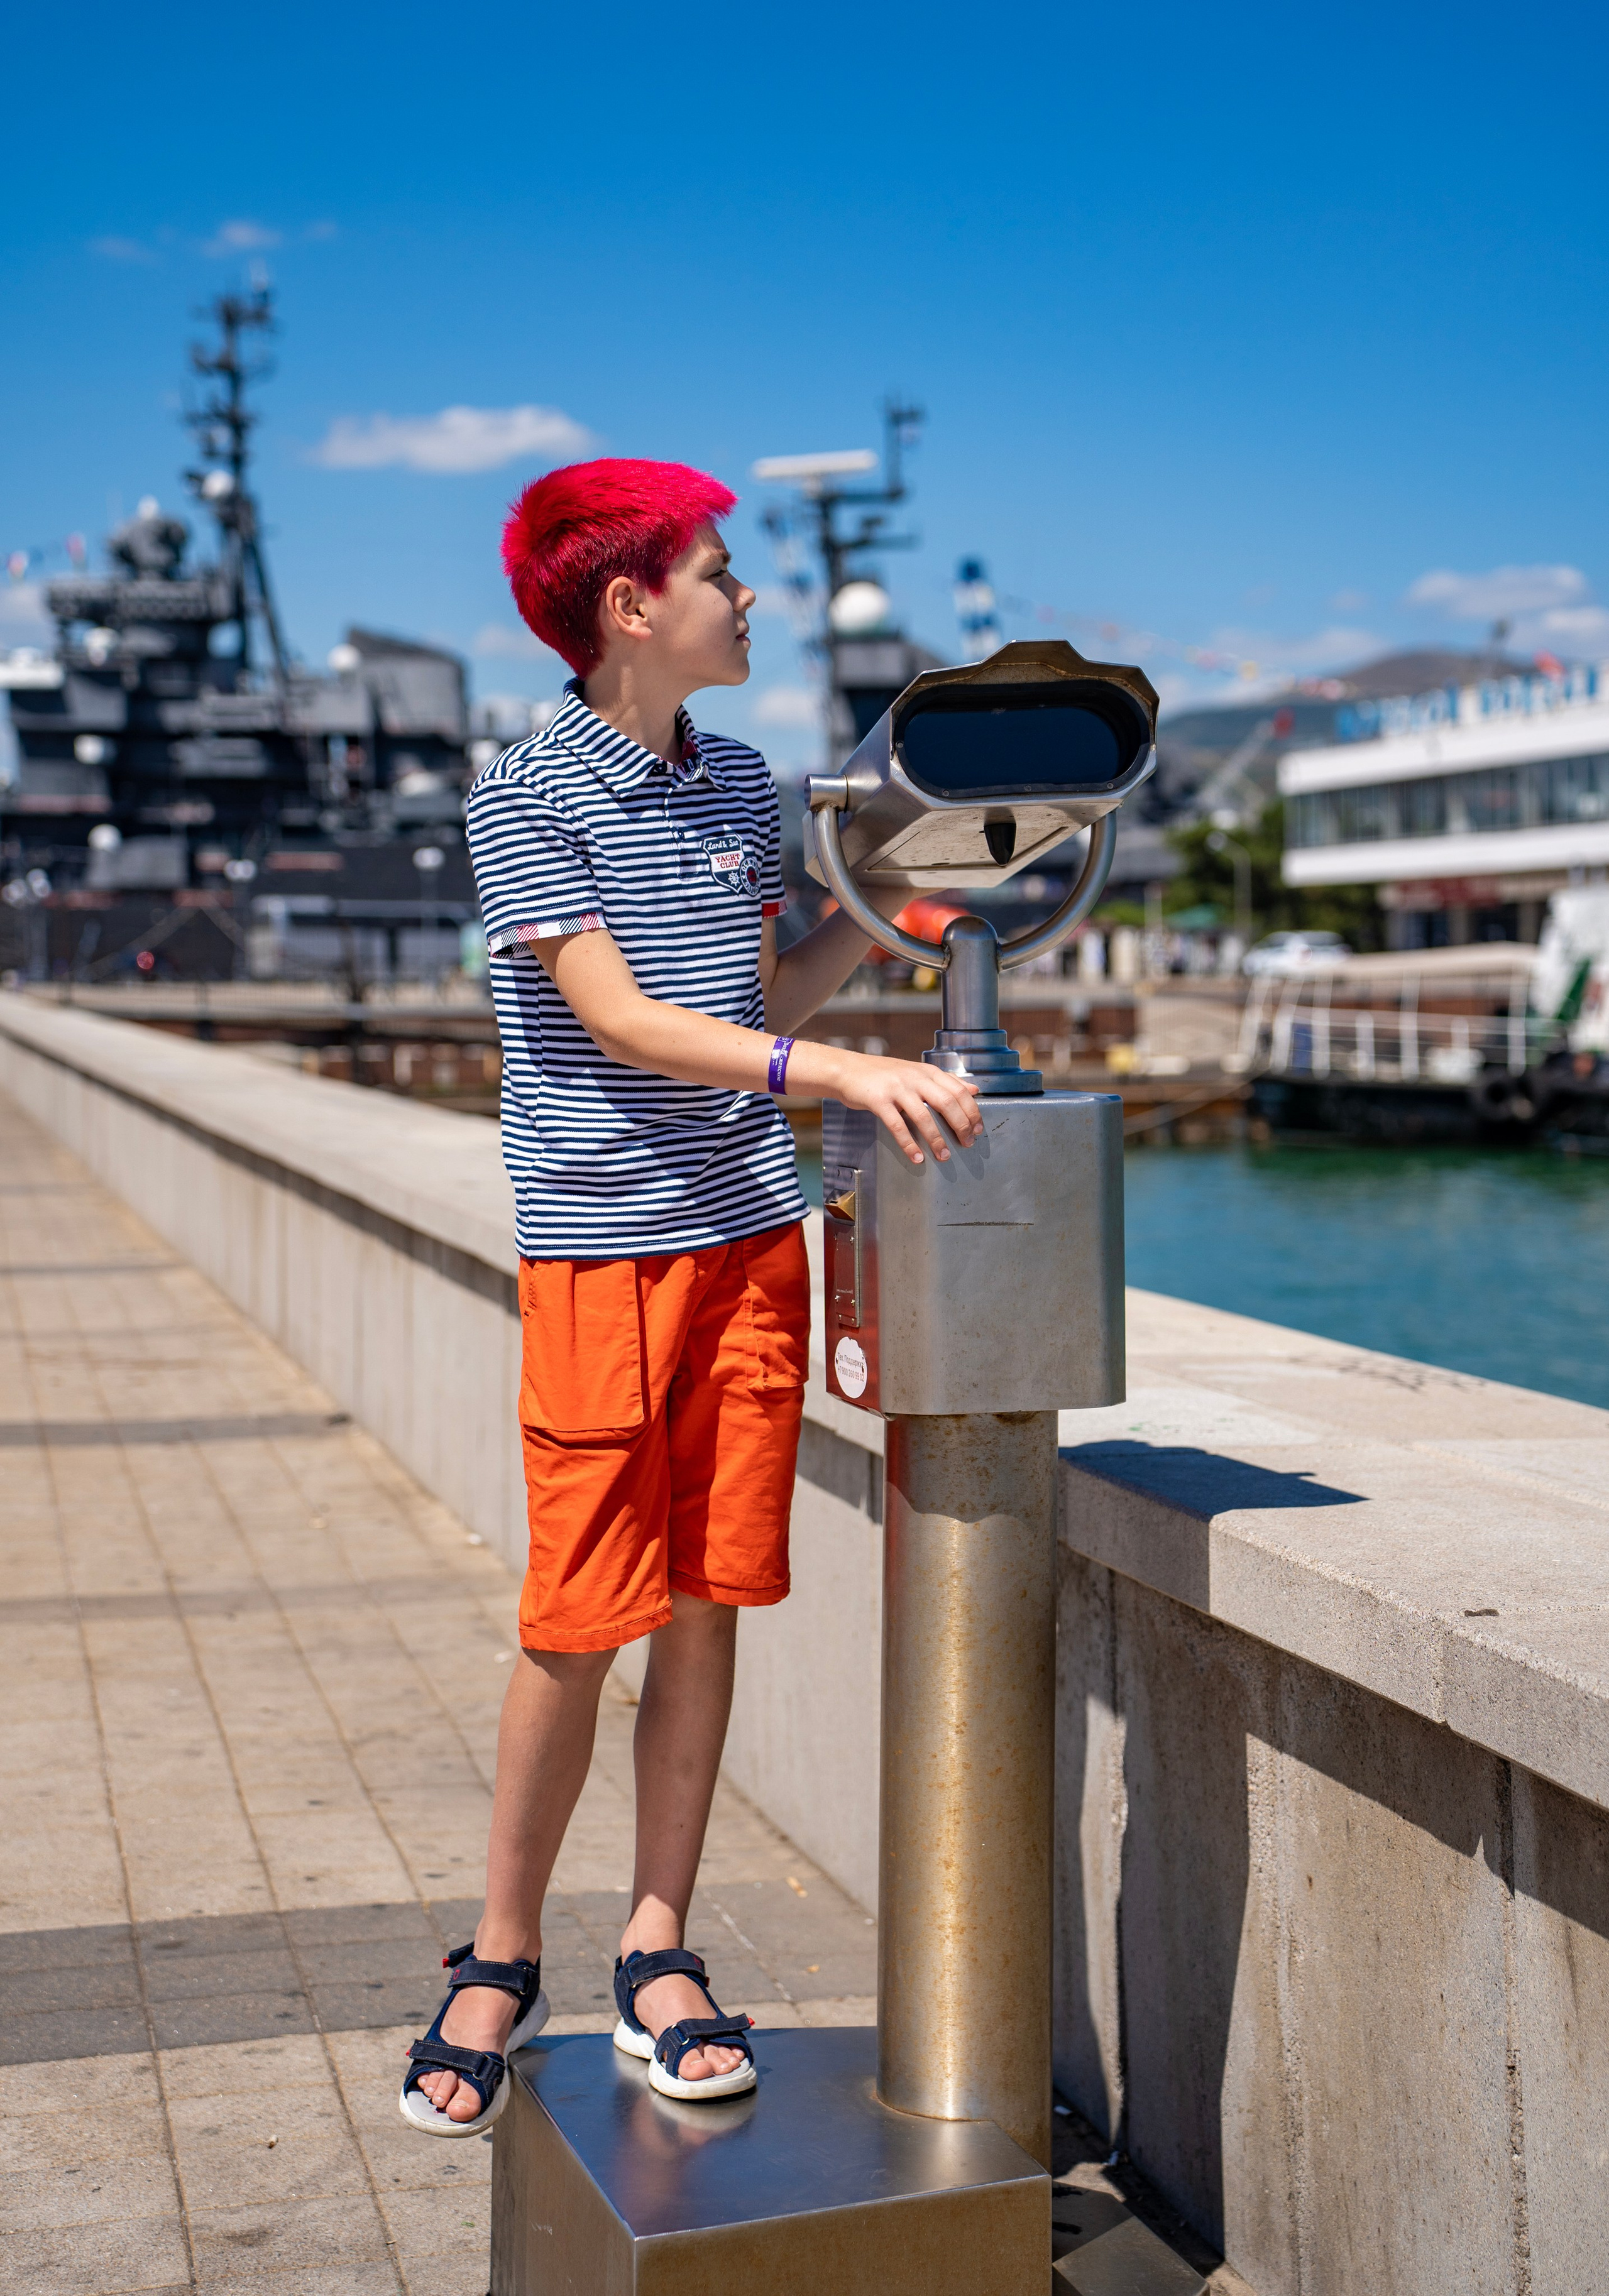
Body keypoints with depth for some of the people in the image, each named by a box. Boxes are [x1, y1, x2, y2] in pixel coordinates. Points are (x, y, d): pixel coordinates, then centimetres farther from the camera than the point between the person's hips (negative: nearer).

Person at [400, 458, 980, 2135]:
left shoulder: (741, 786, 13)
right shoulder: (525, 793, -6)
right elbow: (621, 1022, -16)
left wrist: (885, 909, 8)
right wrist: (838, 1074, -27)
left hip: (753, 1240, 5)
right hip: (598, 1246, -5)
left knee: (707, 1607, 6)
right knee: (576, 1624, -1)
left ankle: (657, 1958, 17)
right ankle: (500, 1962, 17)